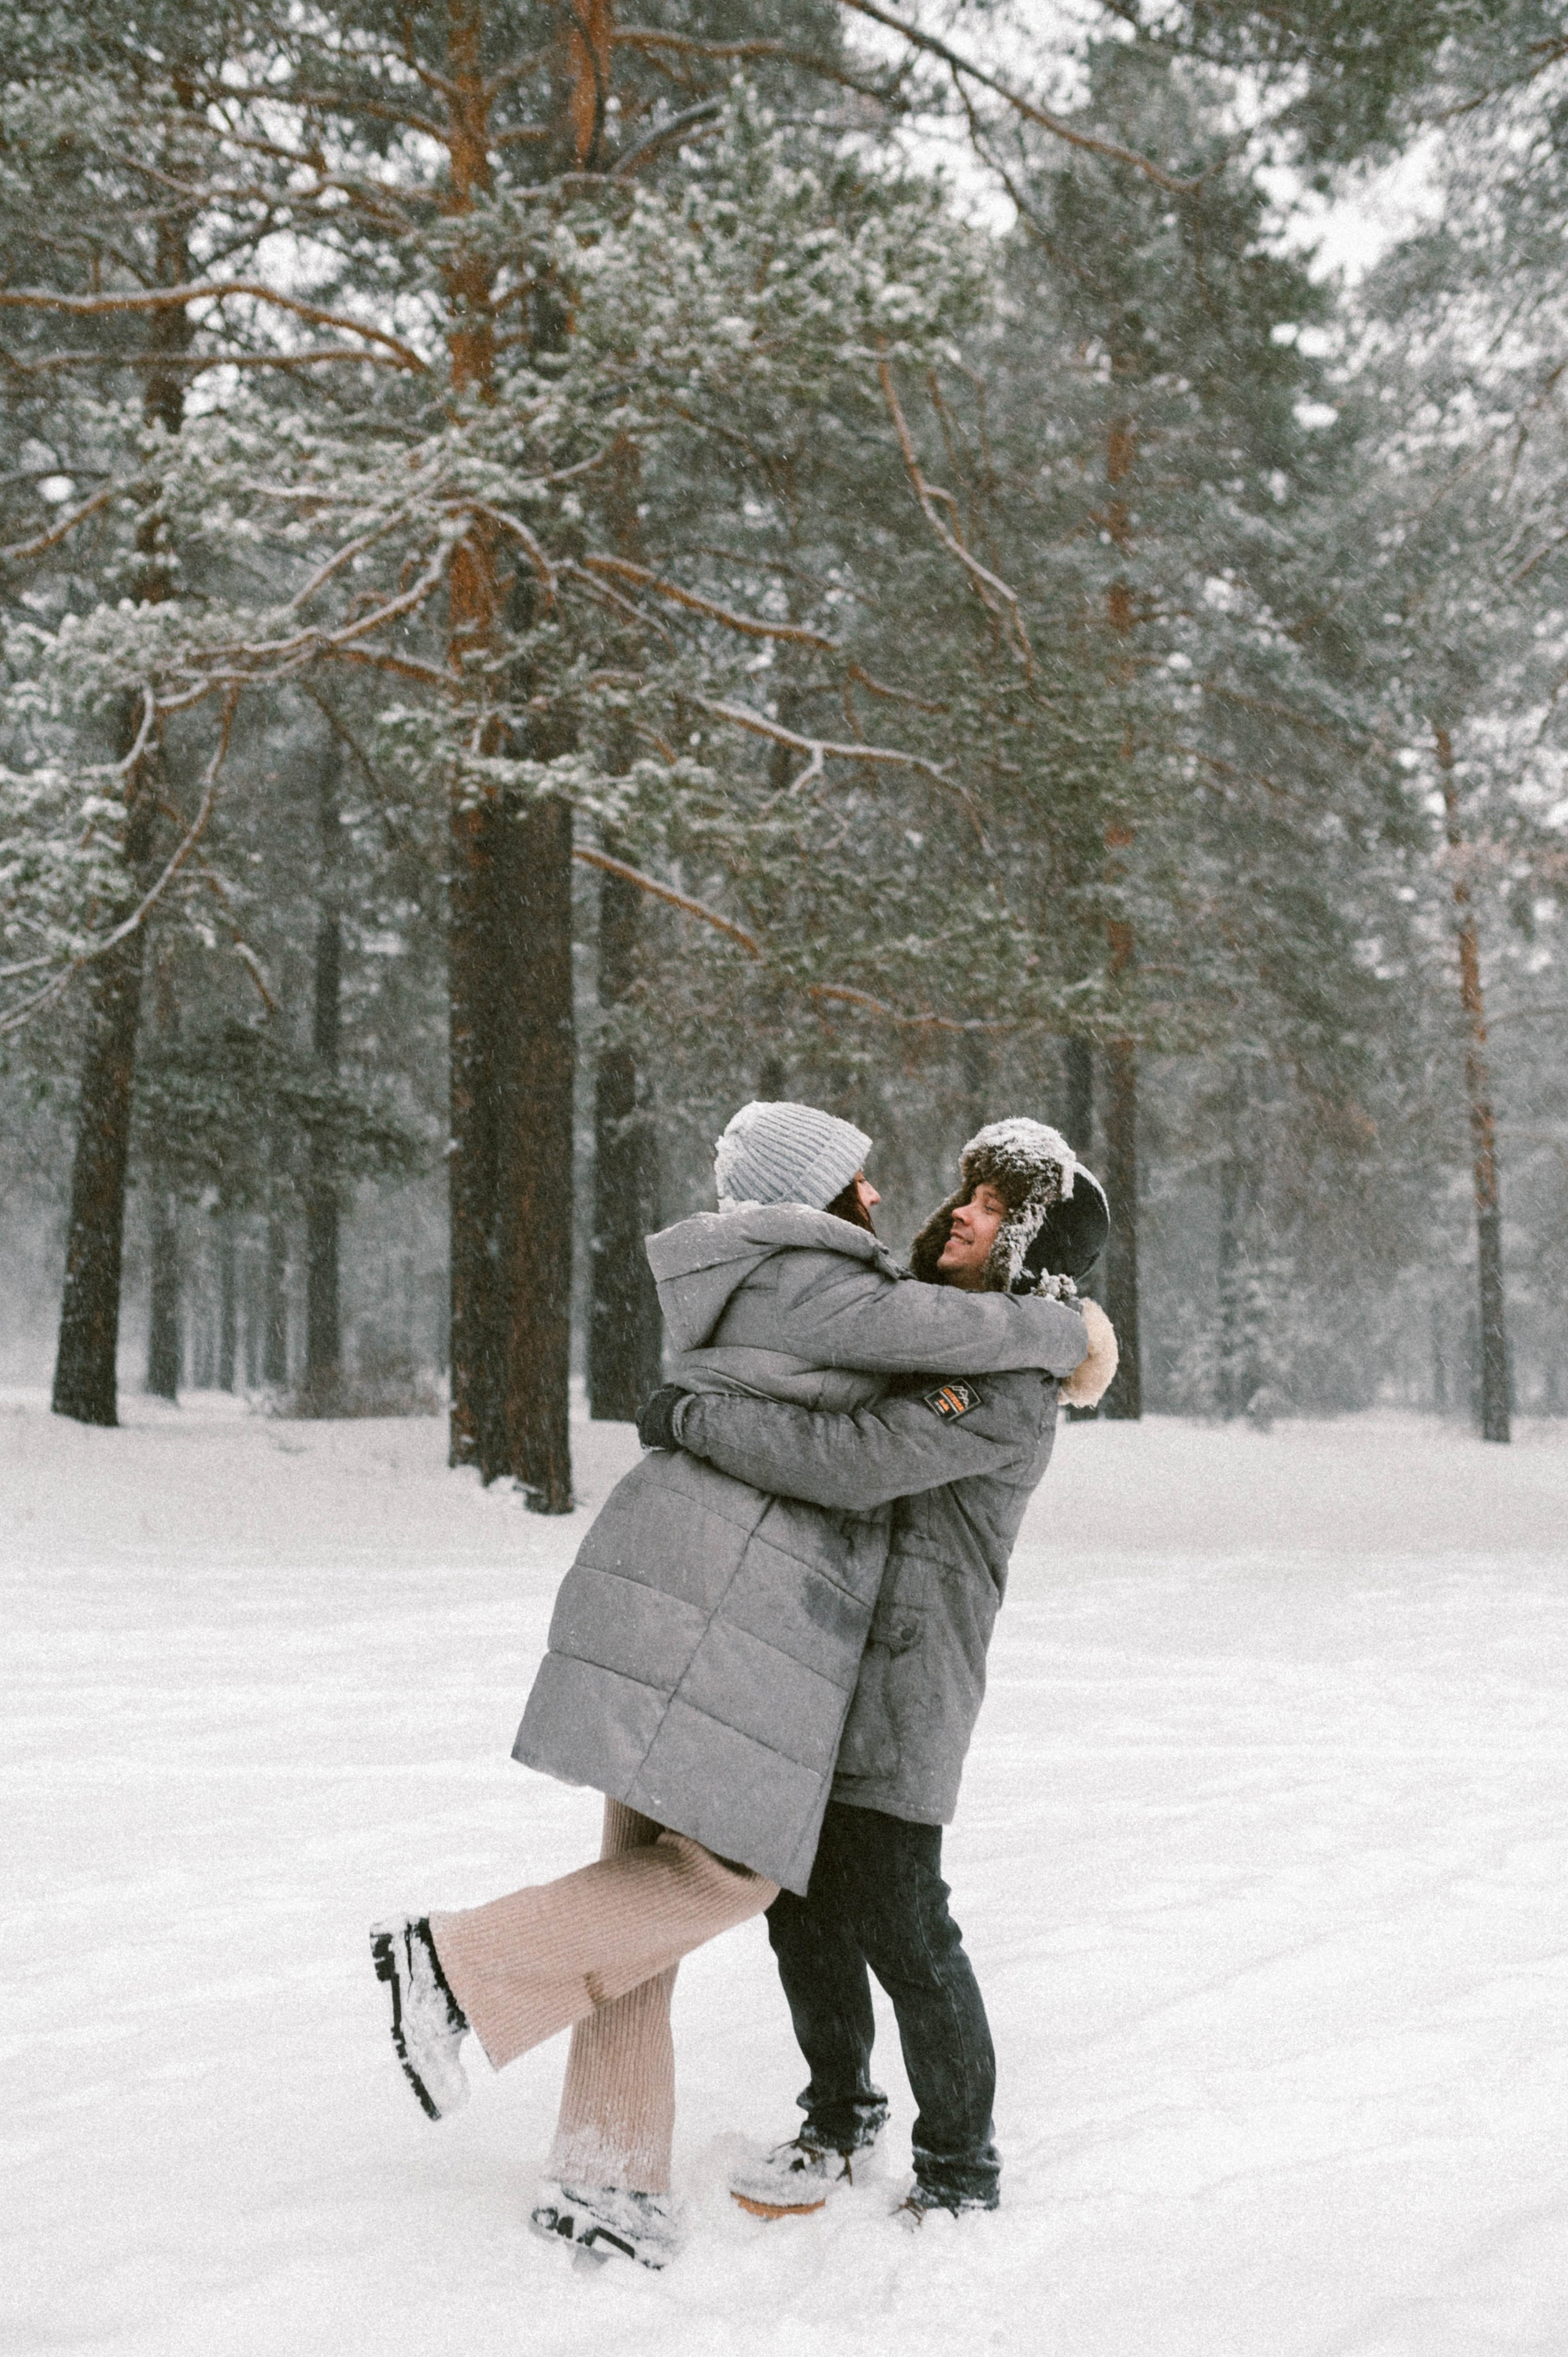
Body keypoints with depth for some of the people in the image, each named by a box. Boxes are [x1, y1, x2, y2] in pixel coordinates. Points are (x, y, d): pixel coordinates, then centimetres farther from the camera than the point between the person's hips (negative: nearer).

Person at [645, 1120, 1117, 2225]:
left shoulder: (1014, 1390, -16)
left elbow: (857, 1462, -27)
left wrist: (697, 1421, -21)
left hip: (903, 1670, -8)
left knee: (897, 1921, -6)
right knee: (801, 1901, 12)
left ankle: (961, 2175, 12)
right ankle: (839, 2124, 31)